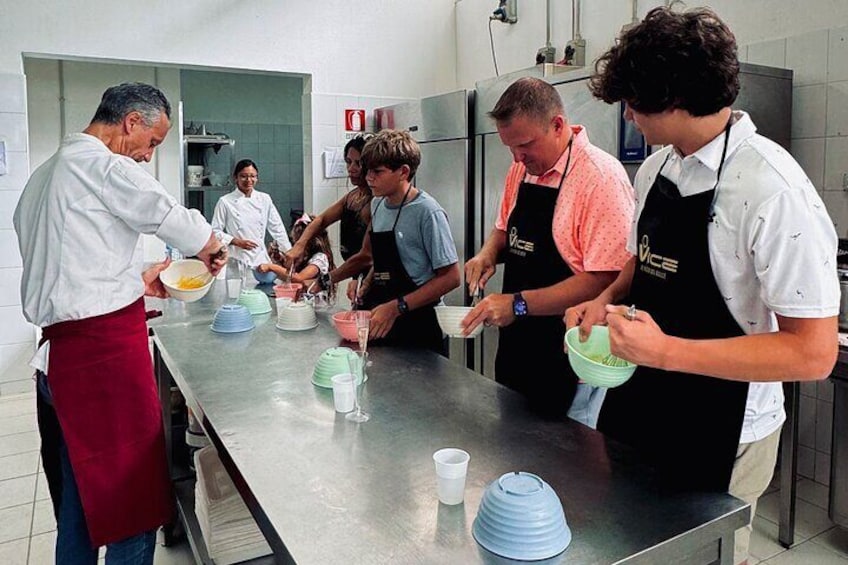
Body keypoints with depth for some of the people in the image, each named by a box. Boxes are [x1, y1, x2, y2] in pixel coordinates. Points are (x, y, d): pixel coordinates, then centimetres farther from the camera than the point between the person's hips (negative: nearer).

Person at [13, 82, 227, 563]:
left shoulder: (45, 174, 19)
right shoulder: (103, 165, -10)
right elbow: (173, 218, -9)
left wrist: (135, 280, 19)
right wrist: (213, 248, 10)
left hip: (58, 350, 10)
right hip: (105, 347, -9)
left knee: (80, 491, 19)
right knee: (134, 491, 1)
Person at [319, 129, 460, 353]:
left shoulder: (427, 212, -16)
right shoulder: (377, 204, 6)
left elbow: (449, 277, -18)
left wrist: (396, 308, -22)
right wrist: (325, 281, 11)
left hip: (417, 325, -6)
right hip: (382, 315, 6)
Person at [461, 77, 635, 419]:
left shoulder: (601, 177, -19)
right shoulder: (521, 169, 5)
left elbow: (605, 280, -24)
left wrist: (519, 304, -26)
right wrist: (489, 253, -2)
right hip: (515, 346, 8)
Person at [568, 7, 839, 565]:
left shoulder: (773, 190, -23)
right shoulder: (655, 169, 0)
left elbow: (814, 353, -23)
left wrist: (666, 350, -28)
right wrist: (607, 301, -4)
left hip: (718, 436, -7)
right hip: (637, 408, 7)